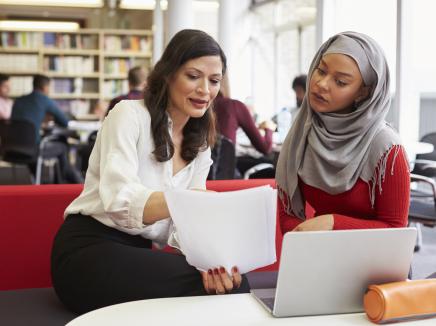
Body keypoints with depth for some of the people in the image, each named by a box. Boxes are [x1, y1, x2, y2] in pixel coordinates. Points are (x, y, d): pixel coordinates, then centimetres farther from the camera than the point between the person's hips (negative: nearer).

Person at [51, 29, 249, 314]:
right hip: (89, 251, -5)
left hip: (140, 253, 6)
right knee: (203, 285, -28)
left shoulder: (200, 147, 11)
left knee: (229, 282, -23)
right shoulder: (129, 114, -8)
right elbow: (119, 199, -25)